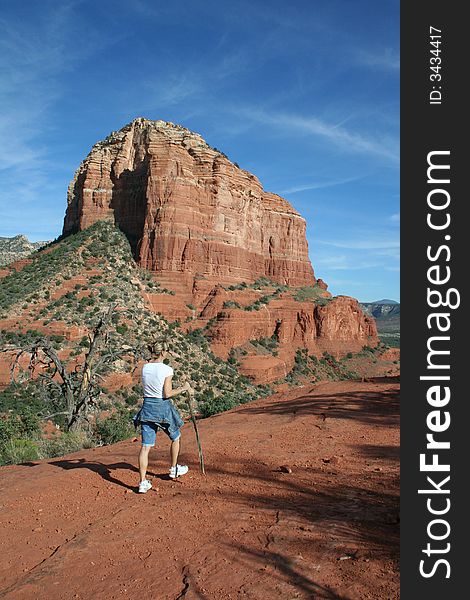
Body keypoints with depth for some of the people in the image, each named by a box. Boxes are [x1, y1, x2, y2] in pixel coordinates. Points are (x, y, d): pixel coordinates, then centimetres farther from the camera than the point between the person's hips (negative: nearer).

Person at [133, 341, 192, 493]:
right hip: (162, 407, -4)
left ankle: (143, 482, 3)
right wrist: (183, 388, -3)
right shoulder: (167, 369, -14)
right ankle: (174, 470, 36)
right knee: (175, 438, 22)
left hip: (147, 406, 5)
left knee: (145, 446, 4)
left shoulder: (145, 367, 2)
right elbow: (167, 394, -16)